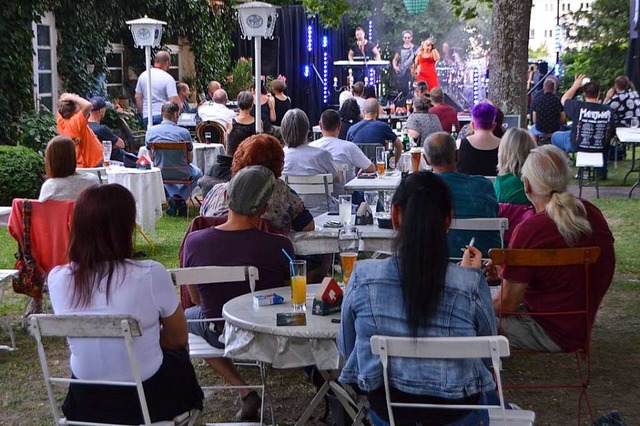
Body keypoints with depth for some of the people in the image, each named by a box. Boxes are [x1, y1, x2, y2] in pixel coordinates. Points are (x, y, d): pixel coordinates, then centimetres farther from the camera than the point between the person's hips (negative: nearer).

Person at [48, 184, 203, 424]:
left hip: (85, 401, 4)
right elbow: (179, 338, -7)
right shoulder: (150, 275, -24)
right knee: (179, 356, 30)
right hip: (145, 399, -3)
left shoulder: (57, 279, -12)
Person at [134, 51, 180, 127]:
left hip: (146, 117, 5)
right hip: (163, 116, -5)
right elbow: (174, 100, -15)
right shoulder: (168, 78, -9)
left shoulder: (143, 76, 8)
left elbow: (137, 97, 12)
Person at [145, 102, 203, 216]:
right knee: (197, 173, 32)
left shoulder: (150, 131, -10)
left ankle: (172, 197, 19)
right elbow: (190, 159, -8)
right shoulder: (184, 132, -18)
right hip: (182, 174, -3)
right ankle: (181, 198, 12)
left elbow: (152, 158, 2)